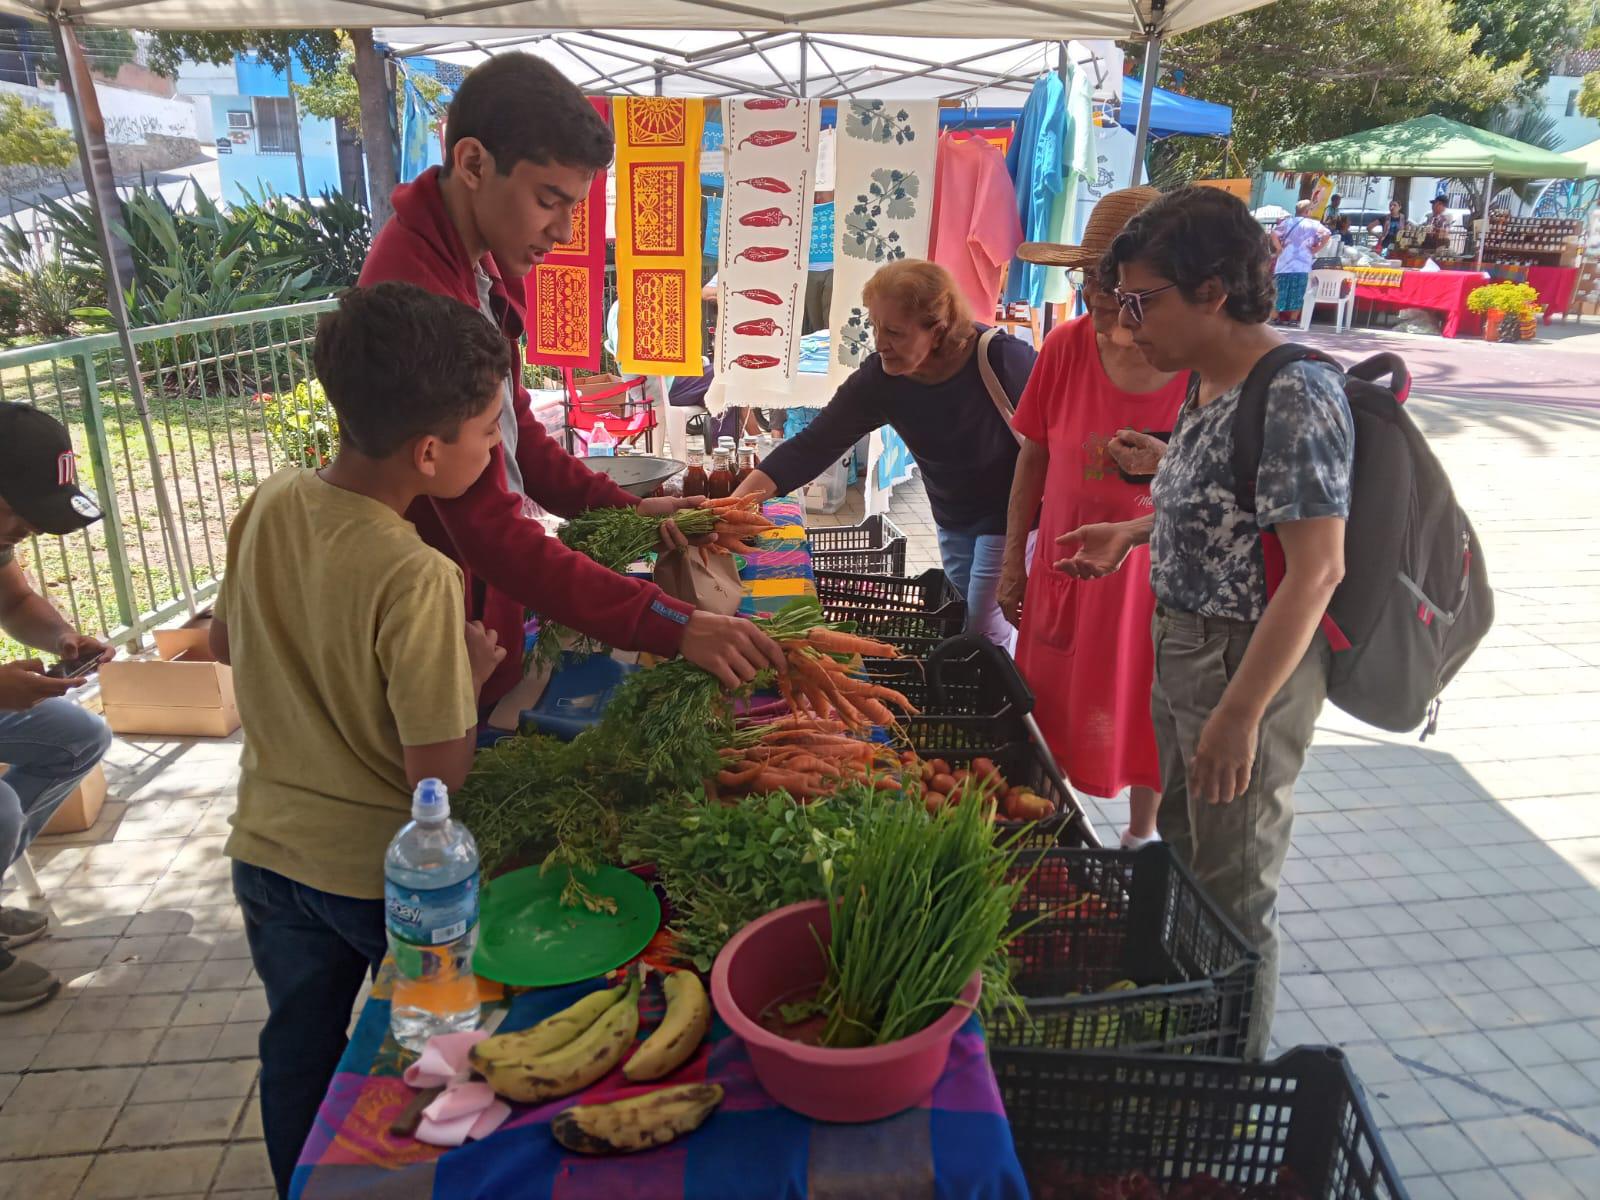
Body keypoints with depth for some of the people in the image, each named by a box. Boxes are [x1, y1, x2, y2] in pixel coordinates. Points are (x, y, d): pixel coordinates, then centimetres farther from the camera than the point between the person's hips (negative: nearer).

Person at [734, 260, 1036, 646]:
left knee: (986, 632, 0)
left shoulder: (1003, 360, -30)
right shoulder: (879, 379, -20)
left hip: (1011, 515, -5)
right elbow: (812, 446, -21)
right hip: (953, 520, 5)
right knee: (962, 624, 17)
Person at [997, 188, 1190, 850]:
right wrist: (1013, 560, 4)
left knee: (1143, 717, 16)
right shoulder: (1068, 345, -10)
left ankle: (1141, 835, 41)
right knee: (1053, 717, 15)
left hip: (1154, 576, -1)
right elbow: (1035, 456, 2)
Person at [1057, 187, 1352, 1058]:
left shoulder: (1293, 398, -22)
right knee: (1181, 852, 23)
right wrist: (1133, 532, 12)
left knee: (1233, 889, 8)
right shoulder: (1207, 381, 6)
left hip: (1250, 663, -9)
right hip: (1183, 649, 10)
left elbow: (1317, 569, -25)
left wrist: (1242, 712, -25)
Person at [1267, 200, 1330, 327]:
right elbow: (1326, 235, -10)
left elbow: (1274, 234, -7)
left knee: (1282, 291, 7)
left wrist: (1279, 249, 2)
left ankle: (1280, 317, 8)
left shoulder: (1287, 222, 8)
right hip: (1302, 264, -2)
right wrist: (1315, 250, -1)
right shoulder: (1313, 224, 3)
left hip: (1285, 263, 2)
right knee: (1297, 293, 2)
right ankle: (1293, 319, 0)